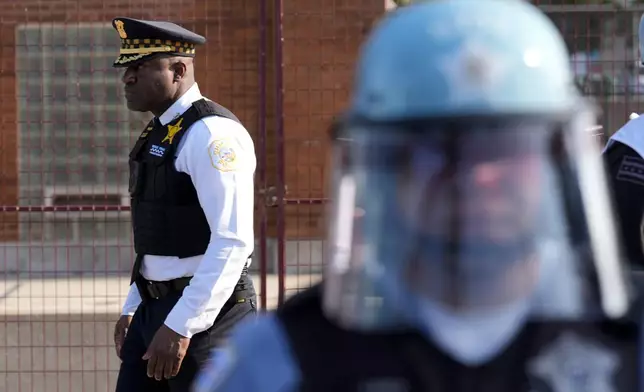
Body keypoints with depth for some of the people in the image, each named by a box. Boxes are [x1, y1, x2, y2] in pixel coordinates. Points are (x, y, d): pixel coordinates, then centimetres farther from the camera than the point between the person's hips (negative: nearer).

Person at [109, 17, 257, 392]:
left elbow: (233, 241, -24)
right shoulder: (158, 135, 15)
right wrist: (132, 310, 20)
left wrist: (181, 326, -25)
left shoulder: (212, 134, -16)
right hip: (157, 308, 9)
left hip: (206, 315, -9)